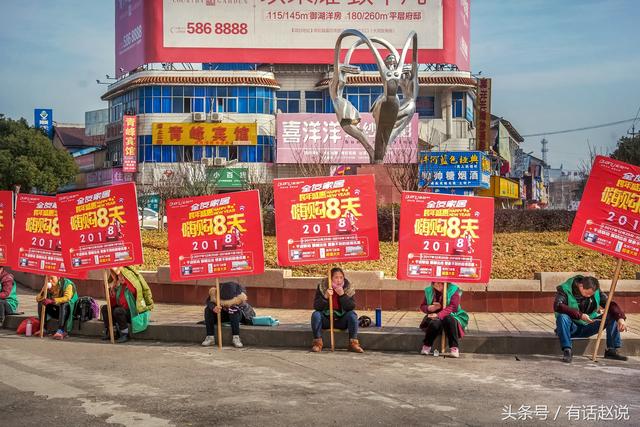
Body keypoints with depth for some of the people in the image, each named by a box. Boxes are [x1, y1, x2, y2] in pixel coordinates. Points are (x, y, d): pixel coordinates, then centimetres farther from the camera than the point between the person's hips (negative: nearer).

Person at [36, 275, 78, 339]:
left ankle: (61, 331, -42)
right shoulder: (49, 286, 3)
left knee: (64, 304, -37)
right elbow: (38, 298, -1)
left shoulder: (67, 284, -14)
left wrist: (52, 301, -40)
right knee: (41, 303, -11)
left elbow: (67, 298, -30)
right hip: (56, 310, 6)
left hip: (69, 309, -6)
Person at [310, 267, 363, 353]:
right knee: (316, 314, -27)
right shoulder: (322, 287, -8)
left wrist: (342, 295, -28)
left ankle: (353, 343, -22)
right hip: (326, 319, 0)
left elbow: (352, 307, -17)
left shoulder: (349, 288, -6)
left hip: (342, 321, 0)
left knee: (352, 315, -26)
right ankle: (317, 343, -22)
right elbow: (316, 306, -14)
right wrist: (325, 297, -30)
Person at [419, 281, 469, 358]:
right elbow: (422, 306, 10)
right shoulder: (429, 291, 4)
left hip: (450, 316, -2)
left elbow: (452, 307, -20)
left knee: (449, 320, -37)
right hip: (434, 317, 2)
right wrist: (429, 308, -15)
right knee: (435, 323, -34)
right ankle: (426, 346, -15)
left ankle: (454, 348, -30)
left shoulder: (453, 290, -9)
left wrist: (439, 315, -32)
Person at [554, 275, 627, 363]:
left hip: (587, 327, 4)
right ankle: (567, 351, -34)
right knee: (562, 316, -37)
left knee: (612, 316, -11)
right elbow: (557, 306, -33)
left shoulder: (596, 292, -3)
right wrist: (579, 315, -40)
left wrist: (620, 318, -30)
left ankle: (612, 350, -8)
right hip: (571, 328, -4)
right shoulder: (565, 289, -17)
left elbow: (610, 304, -10)